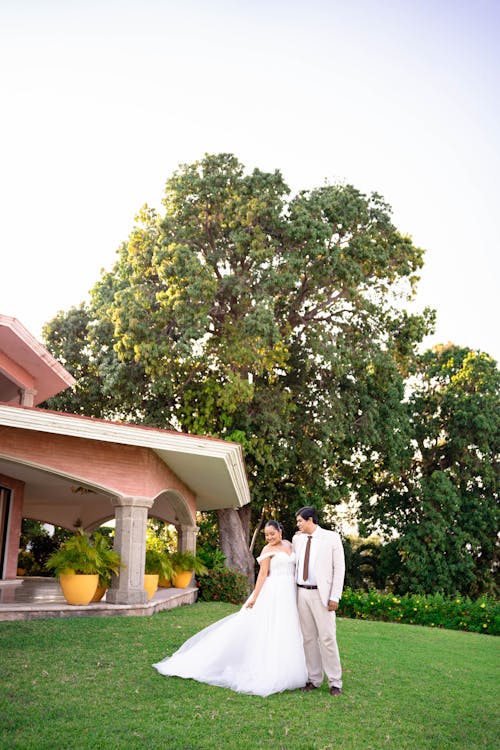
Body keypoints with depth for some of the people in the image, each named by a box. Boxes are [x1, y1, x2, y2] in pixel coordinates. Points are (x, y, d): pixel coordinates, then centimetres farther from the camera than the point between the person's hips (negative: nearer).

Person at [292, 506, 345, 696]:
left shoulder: (332, 537, -4)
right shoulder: (297, 539, 10)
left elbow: (339, 568, -5)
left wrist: (335, 597, -10)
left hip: (321, 595, -5)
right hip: (302, 593, 5)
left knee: (327, 638, -4)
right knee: (308, 638, 9)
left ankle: (334, 682, 7)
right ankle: (314, 679, 19)